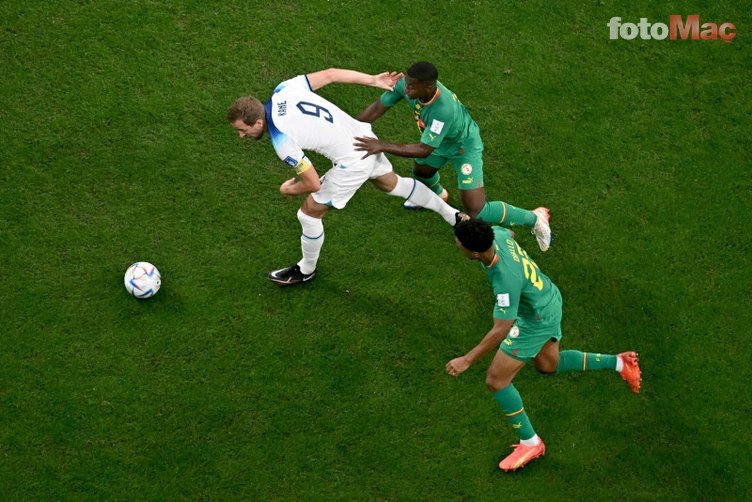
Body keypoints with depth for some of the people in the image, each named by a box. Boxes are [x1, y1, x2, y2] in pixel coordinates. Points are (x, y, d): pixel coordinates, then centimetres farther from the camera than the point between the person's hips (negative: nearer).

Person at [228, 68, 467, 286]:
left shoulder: (281, 141, -28)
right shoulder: (283, 90, -10)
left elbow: (313, 184, -21)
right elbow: (329, 74, -2)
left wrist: (289, 190, 1)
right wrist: (374, 80, 8)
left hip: (353, 163, -8)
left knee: (309, 213, 8)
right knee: (392, 183, 34)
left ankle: (306, 270, 33)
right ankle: (453, 216, 51)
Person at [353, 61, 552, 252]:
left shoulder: (444, 109, -47)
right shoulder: (407, 84, -29)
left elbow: (424, 150, -42)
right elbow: (377, 107, -17)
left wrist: (382, 146, -45)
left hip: (464, 148, -7)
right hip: (440, 140, 7)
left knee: (477, 213, -11)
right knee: (421, 172, 34)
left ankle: (534, 218, 10)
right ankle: (438, 195, 71)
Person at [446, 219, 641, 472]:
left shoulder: (506, 279, -41)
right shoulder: (497, 234, -20)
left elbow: (500, 331, -35)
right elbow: (507, 232, 8)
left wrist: (466, 360, -29)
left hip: (536, 322, -9)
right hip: (549, 298, 9)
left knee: (496, 380, 0)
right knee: (548, 364, 29)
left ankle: (530, 443, 14)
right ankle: (619, 363, 30)